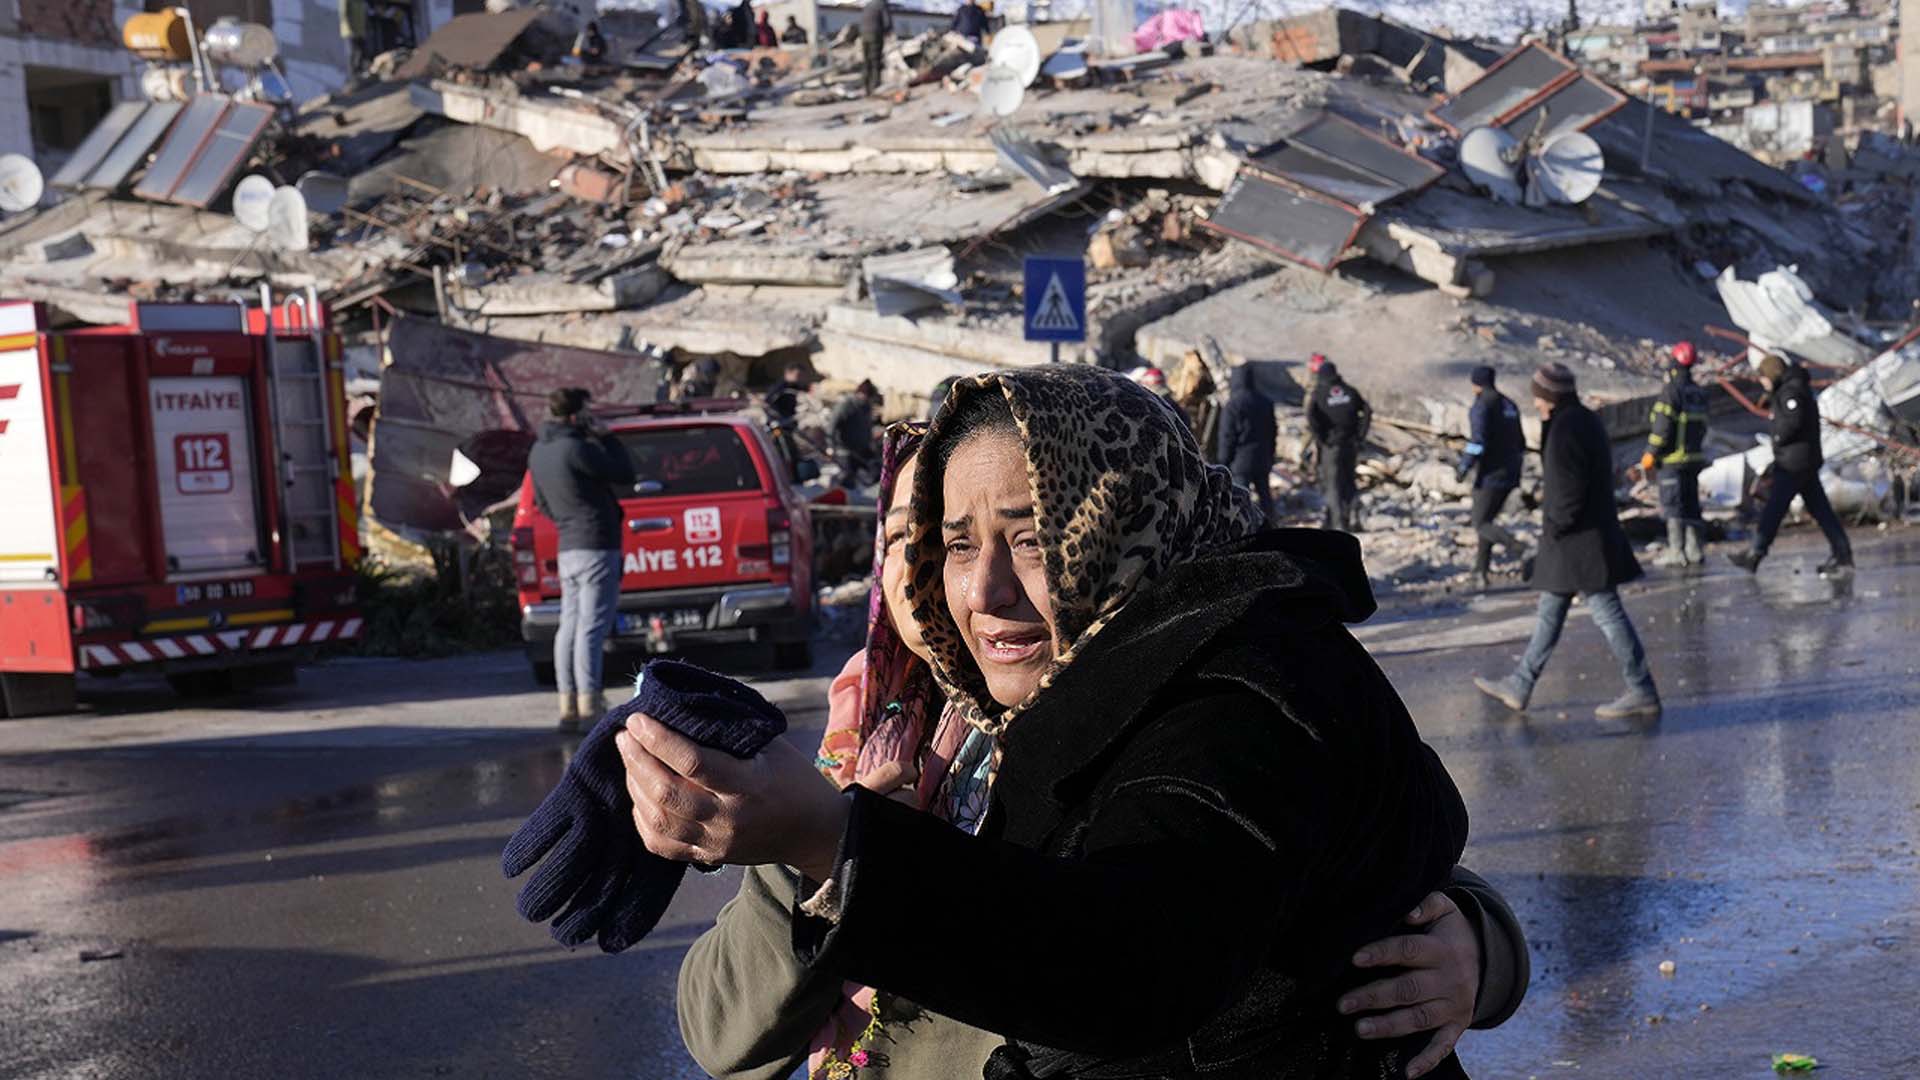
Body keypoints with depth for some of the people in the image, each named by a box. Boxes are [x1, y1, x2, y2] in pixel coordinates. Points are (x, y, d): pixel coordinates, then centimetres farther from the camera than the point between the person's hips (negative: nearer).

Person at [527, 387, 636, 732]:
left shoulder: (538, 452, 11)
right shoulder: (576, 450, -17)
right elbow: (625, 477, -9)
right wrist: (605, 437, -2)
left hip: (567, 547, 8)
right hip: (597, 547, -8)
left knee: (569, 626, 8)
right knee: (592, 628, -8)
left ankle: (568, 706, 9)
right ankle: (589, 704, -9)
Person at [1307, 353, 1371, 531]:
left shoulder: (1317, 394, -8)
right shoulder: (1350, 391, 4)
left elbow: (1312, 419, -22)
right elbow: (1367, 411, -1)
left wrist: (1320, 439, -12)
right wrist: (1360, 436, 2)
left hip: (1330, 445, -4)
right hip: (1351, 444, 4)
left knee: (1332, 484, 3)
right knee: (1348, 480, 18)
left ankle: (1338, 523, -3)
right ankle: (1346, 520, 24)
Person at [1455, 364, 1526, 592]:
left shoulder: (1481, 406, -12)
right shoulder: (1509, 405, 13)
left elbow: (1478, 442, -22)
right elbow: (1520, 444, 16)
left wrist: (1463, 467, -12)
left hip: (1491, 475, -8)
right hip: (1511, 473, 8)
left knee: (1481, 525, -4)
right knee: (1485, 519, 18)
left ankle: (1520, 551, -27)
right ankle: (1481, 572, 16)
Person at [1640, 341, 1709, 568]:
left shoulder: (1671, 390, -15)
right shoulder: (1699, 392, 10)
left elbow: (1662, 427, -18)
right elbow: (1702, 426, 13)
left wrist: (1651, 455, -11)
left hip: (1673, 458, -8)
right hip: (1696, 456, 8)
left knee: (1672, 504, -4)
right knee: (1691, 502, 13)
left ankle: (1676, 551, -5)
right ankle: (1694, 549, 14)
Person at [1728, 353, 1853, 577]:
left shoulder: (1791, 391, -14)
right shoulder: (1793, 388, 18)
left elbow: (1793, 421, -25)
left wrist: (1778, 438, -11)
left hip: (1793, 461, -10)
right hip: (1808, 460, 10)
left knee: (1774, 507, -5)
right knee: (1819, 508, 9)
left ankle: (1755, 555, -1)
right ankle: (1842, 554, 8)